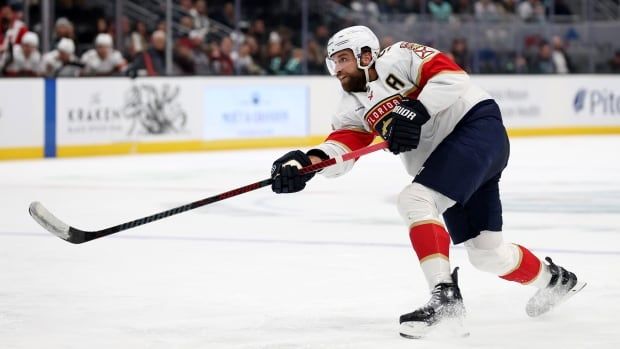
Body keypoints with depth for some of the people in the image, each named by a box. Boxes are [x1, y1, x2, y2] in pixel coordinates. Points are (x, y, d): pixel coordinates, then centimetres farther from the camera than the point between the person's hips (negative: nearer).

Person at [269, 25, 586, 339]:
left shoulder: (398, 58, -8)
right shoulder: (355, 103, 13)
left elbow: (451, 76, -19)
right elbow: (341, 148, -1)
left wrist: (415, 112, -28)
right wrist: (307, 163, -19)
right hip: (446, 162, 9)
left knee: (415, 200, -25)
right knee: (486, 253, 11)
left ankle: (445, 297, -29)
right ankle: (552, 279, 38)